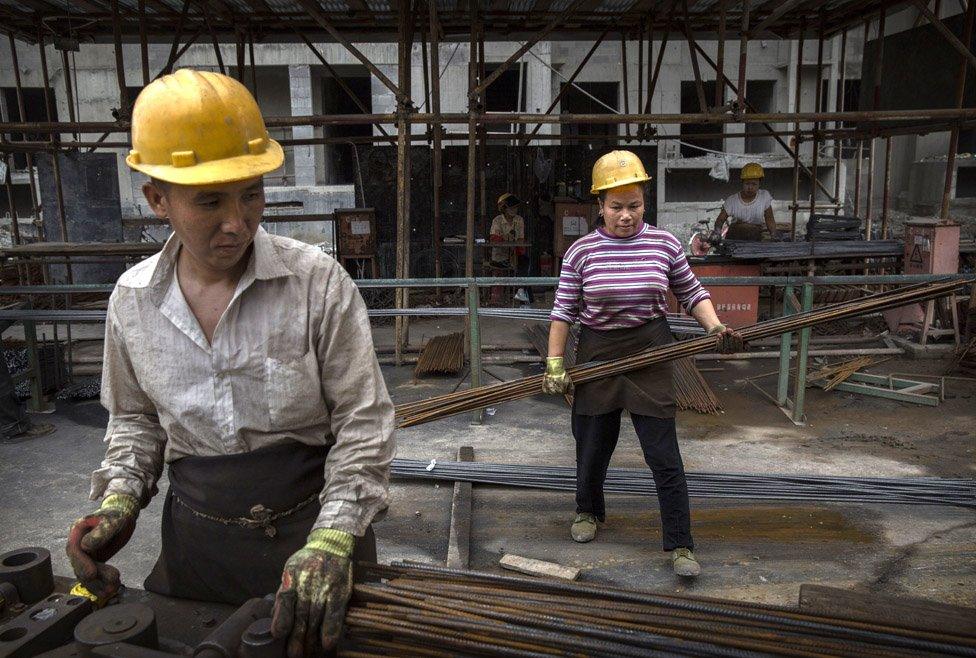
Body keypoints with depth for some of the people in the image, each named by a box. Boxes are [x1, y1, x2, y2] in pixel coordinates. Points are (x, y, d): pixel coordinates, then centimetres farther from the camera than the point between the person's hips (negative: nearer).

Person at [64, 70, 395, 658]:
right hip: (196, 538, 4)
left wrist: (331, 542, -23)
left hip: (313, 523, -3)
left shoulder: (318, 282, -16)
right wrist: (121, 499, -3)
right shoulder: (132, 299, -3)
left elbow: (363, 422, -13)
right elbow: (135, 419, 13)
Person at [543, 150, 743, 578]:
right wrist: (554, 363, -4)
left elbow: (692, 294, 9)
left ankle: (680, 545, 12)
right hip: (597, 356, 1)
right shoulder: (582, 251, -5)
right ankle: (588, 511, 43)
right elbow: (564, 310, -1)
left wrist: (716, 328, -7)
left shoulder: (664, 244, -2)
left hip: (649, 354, 0)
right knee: (592, 445, 15)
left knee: (664, 455, -1)